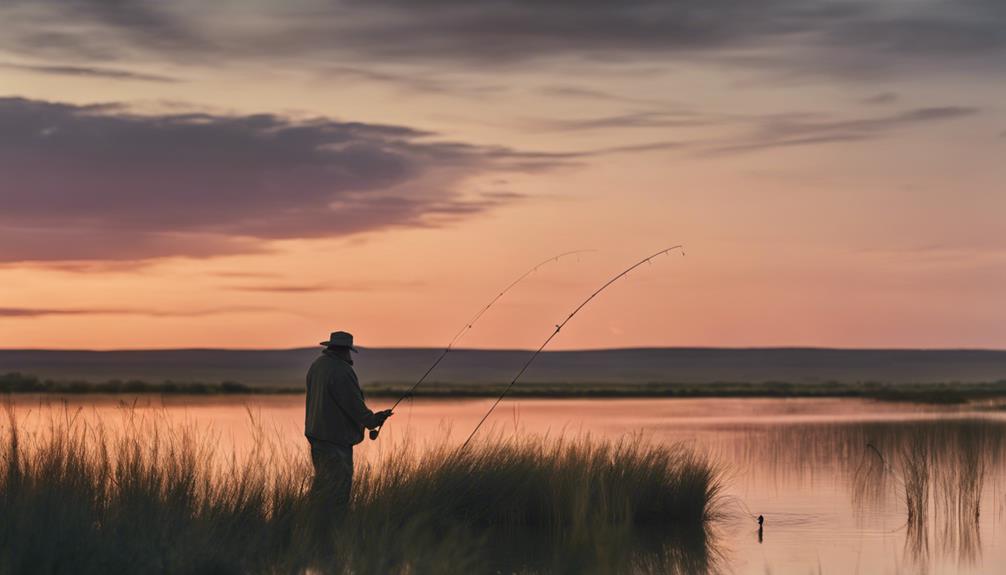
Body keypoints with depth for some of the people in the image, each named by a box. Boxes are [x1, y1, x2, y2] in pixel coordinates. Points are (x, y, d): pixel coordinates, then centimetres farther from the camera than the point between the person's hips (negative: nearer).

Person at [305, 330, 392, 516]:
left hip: (316, 433, 10)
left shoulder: (316, 365, 10)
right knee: (339, 481, -6)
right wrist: (372, 420, -3)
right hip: (336, 436, -10)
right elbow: (354, 404, -17)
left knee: (322, 482, 16)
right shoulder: (341, 371, -19)